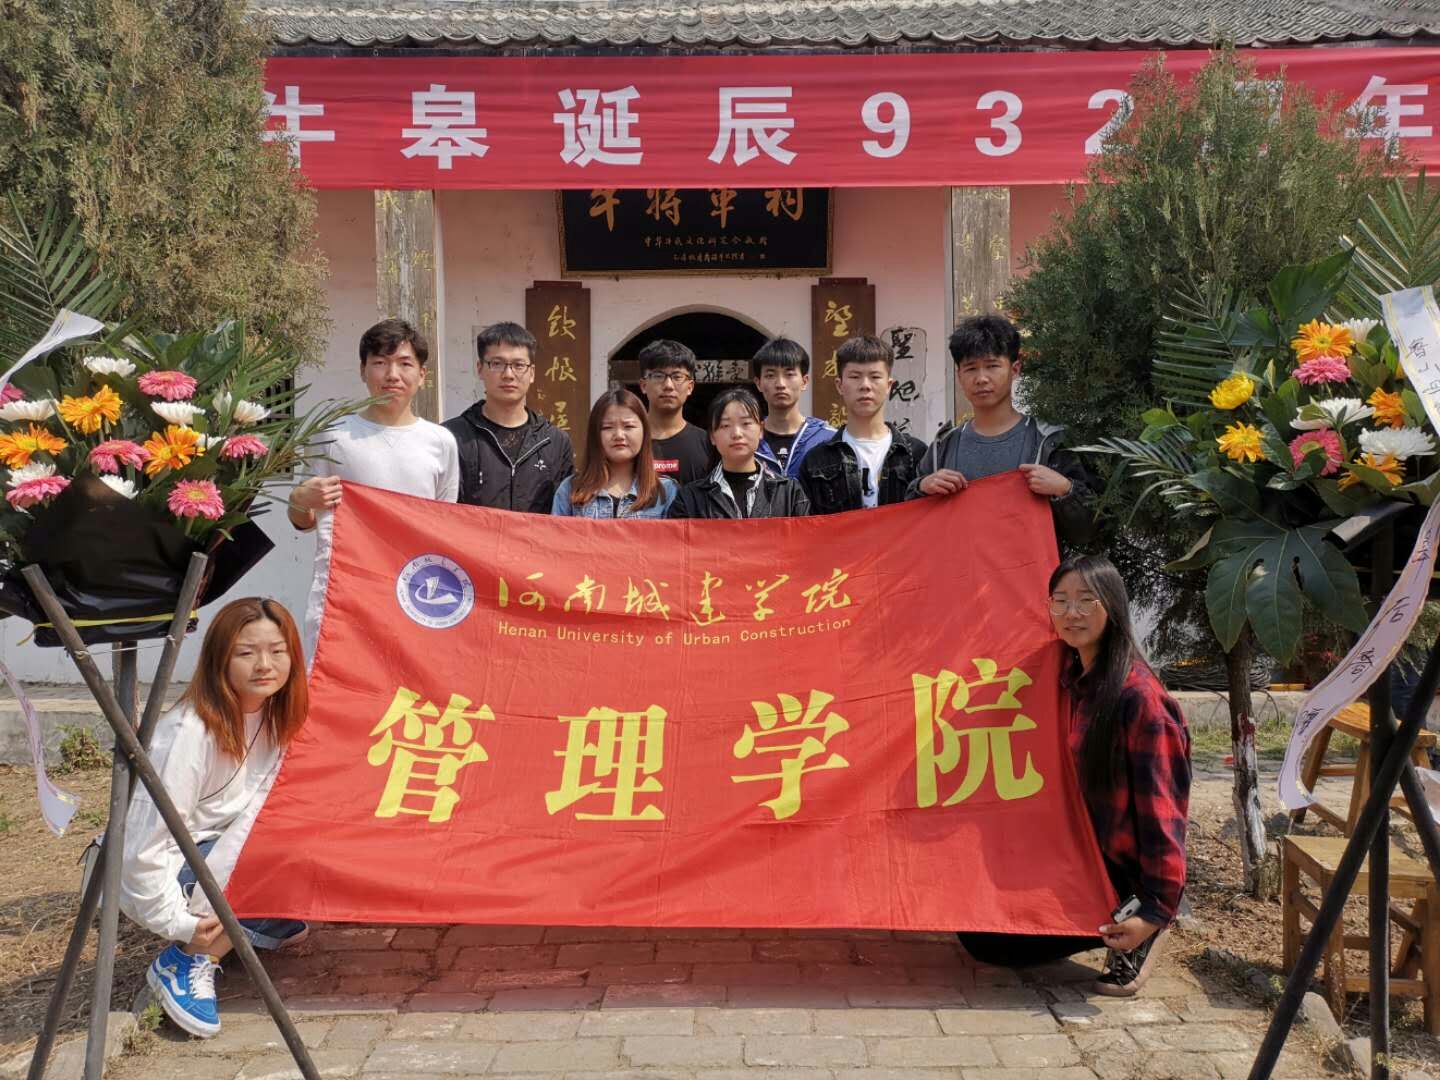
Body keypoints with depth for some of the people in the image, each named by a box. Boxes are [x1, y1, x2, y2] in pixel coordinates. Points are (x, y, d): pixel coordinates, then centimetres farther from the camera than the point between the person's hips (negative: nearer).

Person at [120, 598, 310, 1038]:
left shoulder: (275, 716, -5)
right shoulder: (188, 732, -27)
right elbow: (147, 842, -25)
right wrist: (177, 923, -22)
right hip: (160, 879, -8)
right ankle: (185, 961, -14)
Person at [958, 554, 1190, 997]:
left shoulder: (1137, 695, -23)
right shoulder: (1072, 678, 2)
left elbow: (1161, 807, -22)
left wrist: (1157, 911, -22)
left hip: (1119, 872, -8)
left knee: (987, 941, -7)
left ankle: (1139, 933, 2)